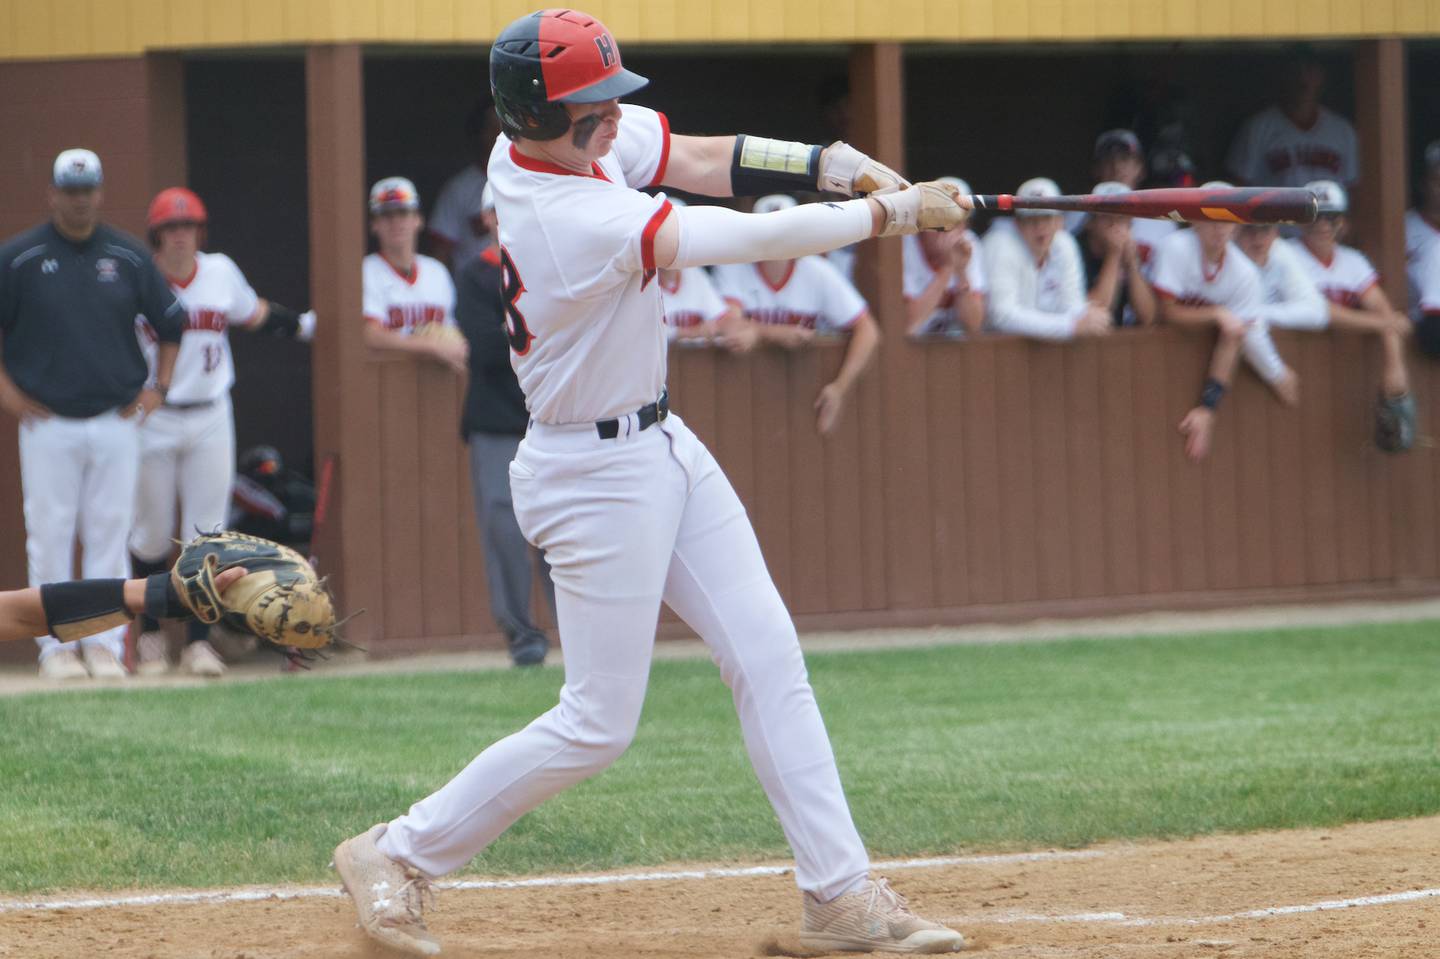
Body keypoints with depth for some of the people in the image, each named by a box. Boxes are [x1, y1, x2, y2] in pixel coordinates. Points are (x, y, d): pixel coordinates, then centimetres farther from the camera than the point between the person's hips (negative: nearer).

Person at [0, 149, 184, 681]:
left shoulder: (128, 256, 7)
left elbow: (170, 323, 17)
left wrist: (158, 387, 8)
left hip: (116, 419, 2)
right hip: (46, 421, -2)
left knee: (110, 532, 1)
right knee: (49, 534, -1)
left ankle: (105, 643, 7)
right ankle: (55, 644, 6)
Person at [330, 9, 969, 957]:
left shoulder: (551, 139, -4)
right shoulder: (578, 223, -30)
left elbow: (701, 159, 2)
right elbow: (757, 239, -27)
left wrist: (834, 163, -13)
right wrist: (893, 212, -18)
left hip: (665, 449, 10)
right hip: (598, 477, -10)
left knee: (769, 659, 6)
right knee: (598, 724, -2)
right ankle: (399, 855, 12)